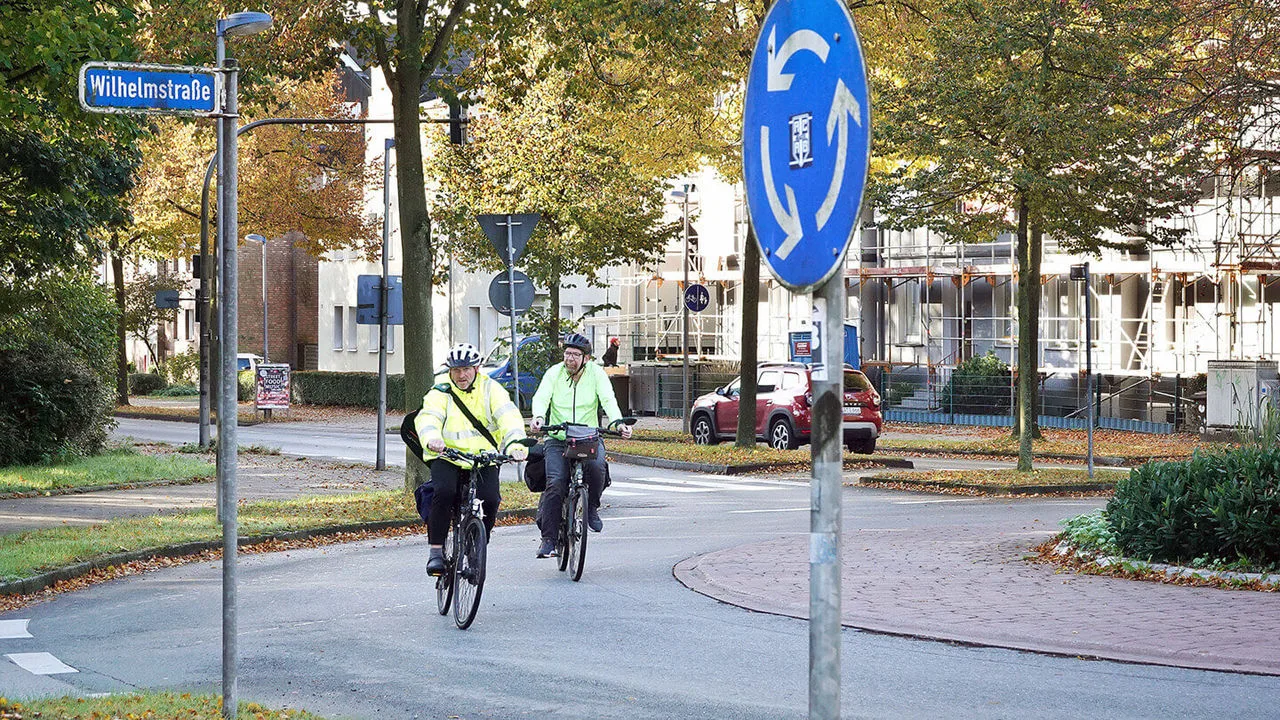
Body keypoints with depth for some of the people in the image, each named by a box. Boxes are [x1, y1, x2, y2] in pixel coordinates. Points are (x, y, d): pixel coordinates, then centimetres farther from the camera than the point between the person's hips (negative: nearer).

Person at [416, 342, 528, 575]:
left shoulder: (490, 389, 2)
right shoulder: (440, 392, 0)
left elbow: (508, 416, -11)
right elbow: (428, 418, -16)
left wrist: (515, 443, -31)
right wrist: (432, 439, -40)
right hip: (447, 456, -1)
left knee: (490, 499, -20)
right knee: (443, 492, -27)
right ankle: (436, 552, -17)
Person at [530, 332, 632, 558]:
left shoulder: (596, 373, 1)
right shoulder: (555, 373, 2)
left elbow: (608, 400, -12)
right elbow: (541, 397, -12)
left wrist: (618, 423, -31)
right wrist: (539, 417, -35)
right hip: (558, 438, 0)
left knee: (596, 466, -31)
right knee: (555, 484, -18)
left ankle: (592, 507, -2)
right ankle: (548, 538, -10)